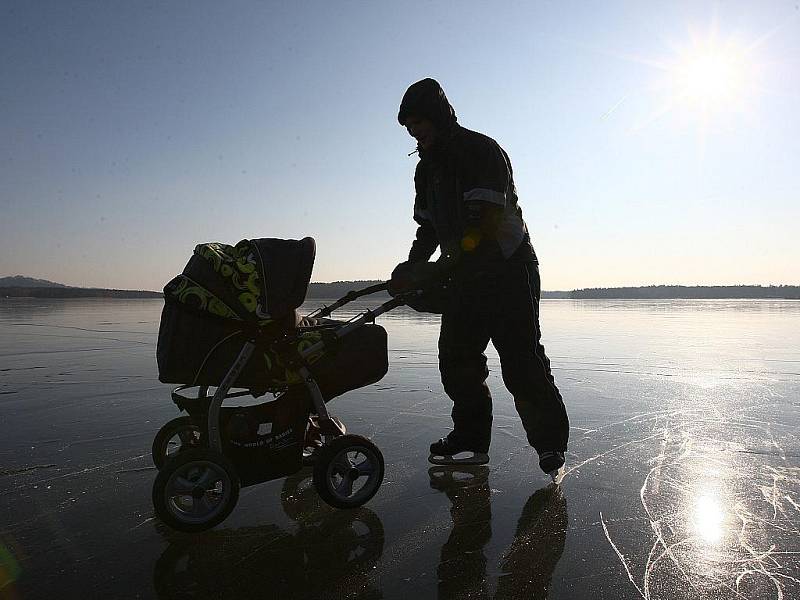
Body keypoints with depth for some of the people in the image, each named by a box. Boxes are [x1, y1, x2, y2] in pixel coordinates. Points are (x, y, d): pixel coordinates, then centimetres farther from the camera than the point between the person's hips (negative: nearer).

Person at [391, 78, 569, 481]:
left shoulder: (482, 152, -13)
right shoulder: (428, 167, 14)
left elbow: (485, 224, -23)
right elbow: (429, 226, 16)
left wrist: (439, 270, -27)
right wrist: (413, 266, -1)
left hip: (508, 270, -8)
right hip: (465, 277, 8)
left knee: (521, 362, -8)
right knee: (456, 359, 4)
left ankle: (551, 445, 6)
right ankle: (470, 442, 16)